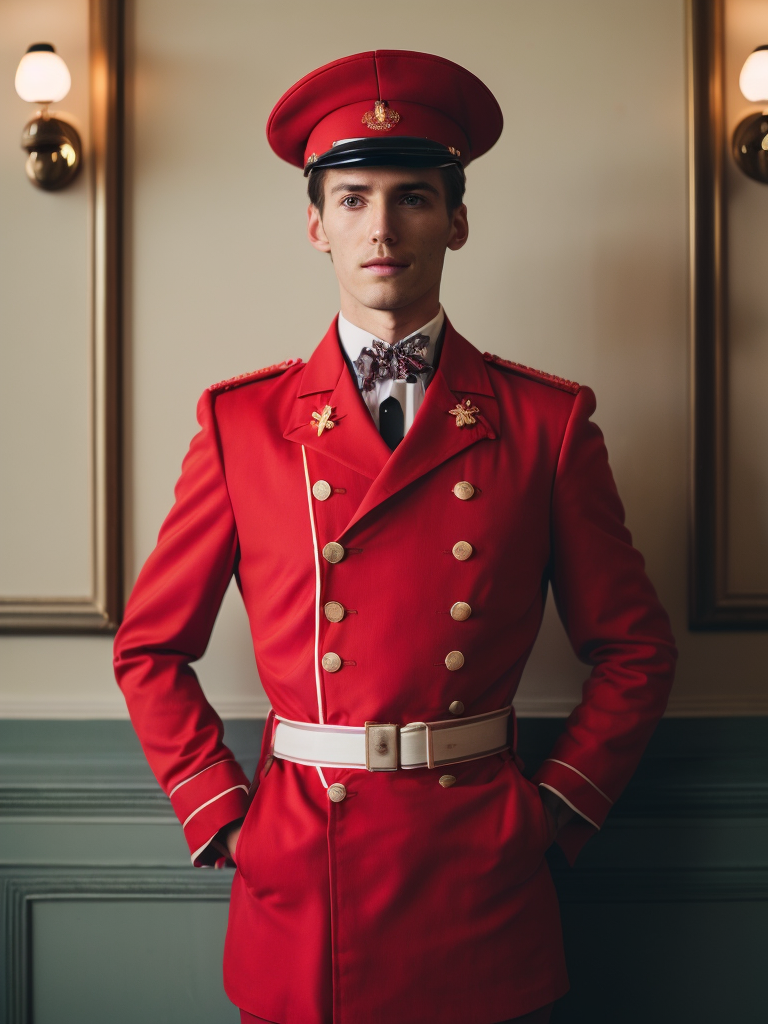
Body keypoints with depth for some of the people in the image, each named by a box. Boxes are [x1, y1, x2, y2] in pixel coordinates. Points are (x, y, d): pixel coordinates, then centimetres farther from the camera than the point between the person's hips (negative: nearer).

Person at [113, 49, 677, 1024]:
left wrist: (558, 807, -2)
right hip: (296, 887, 1)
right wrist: (220, 813, -1)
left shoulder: (545, 421, -1)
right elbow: (149, 647, 6)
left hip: (481, 893, 0)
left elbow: (634, 647, 5)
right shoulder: (242, 422, 0)